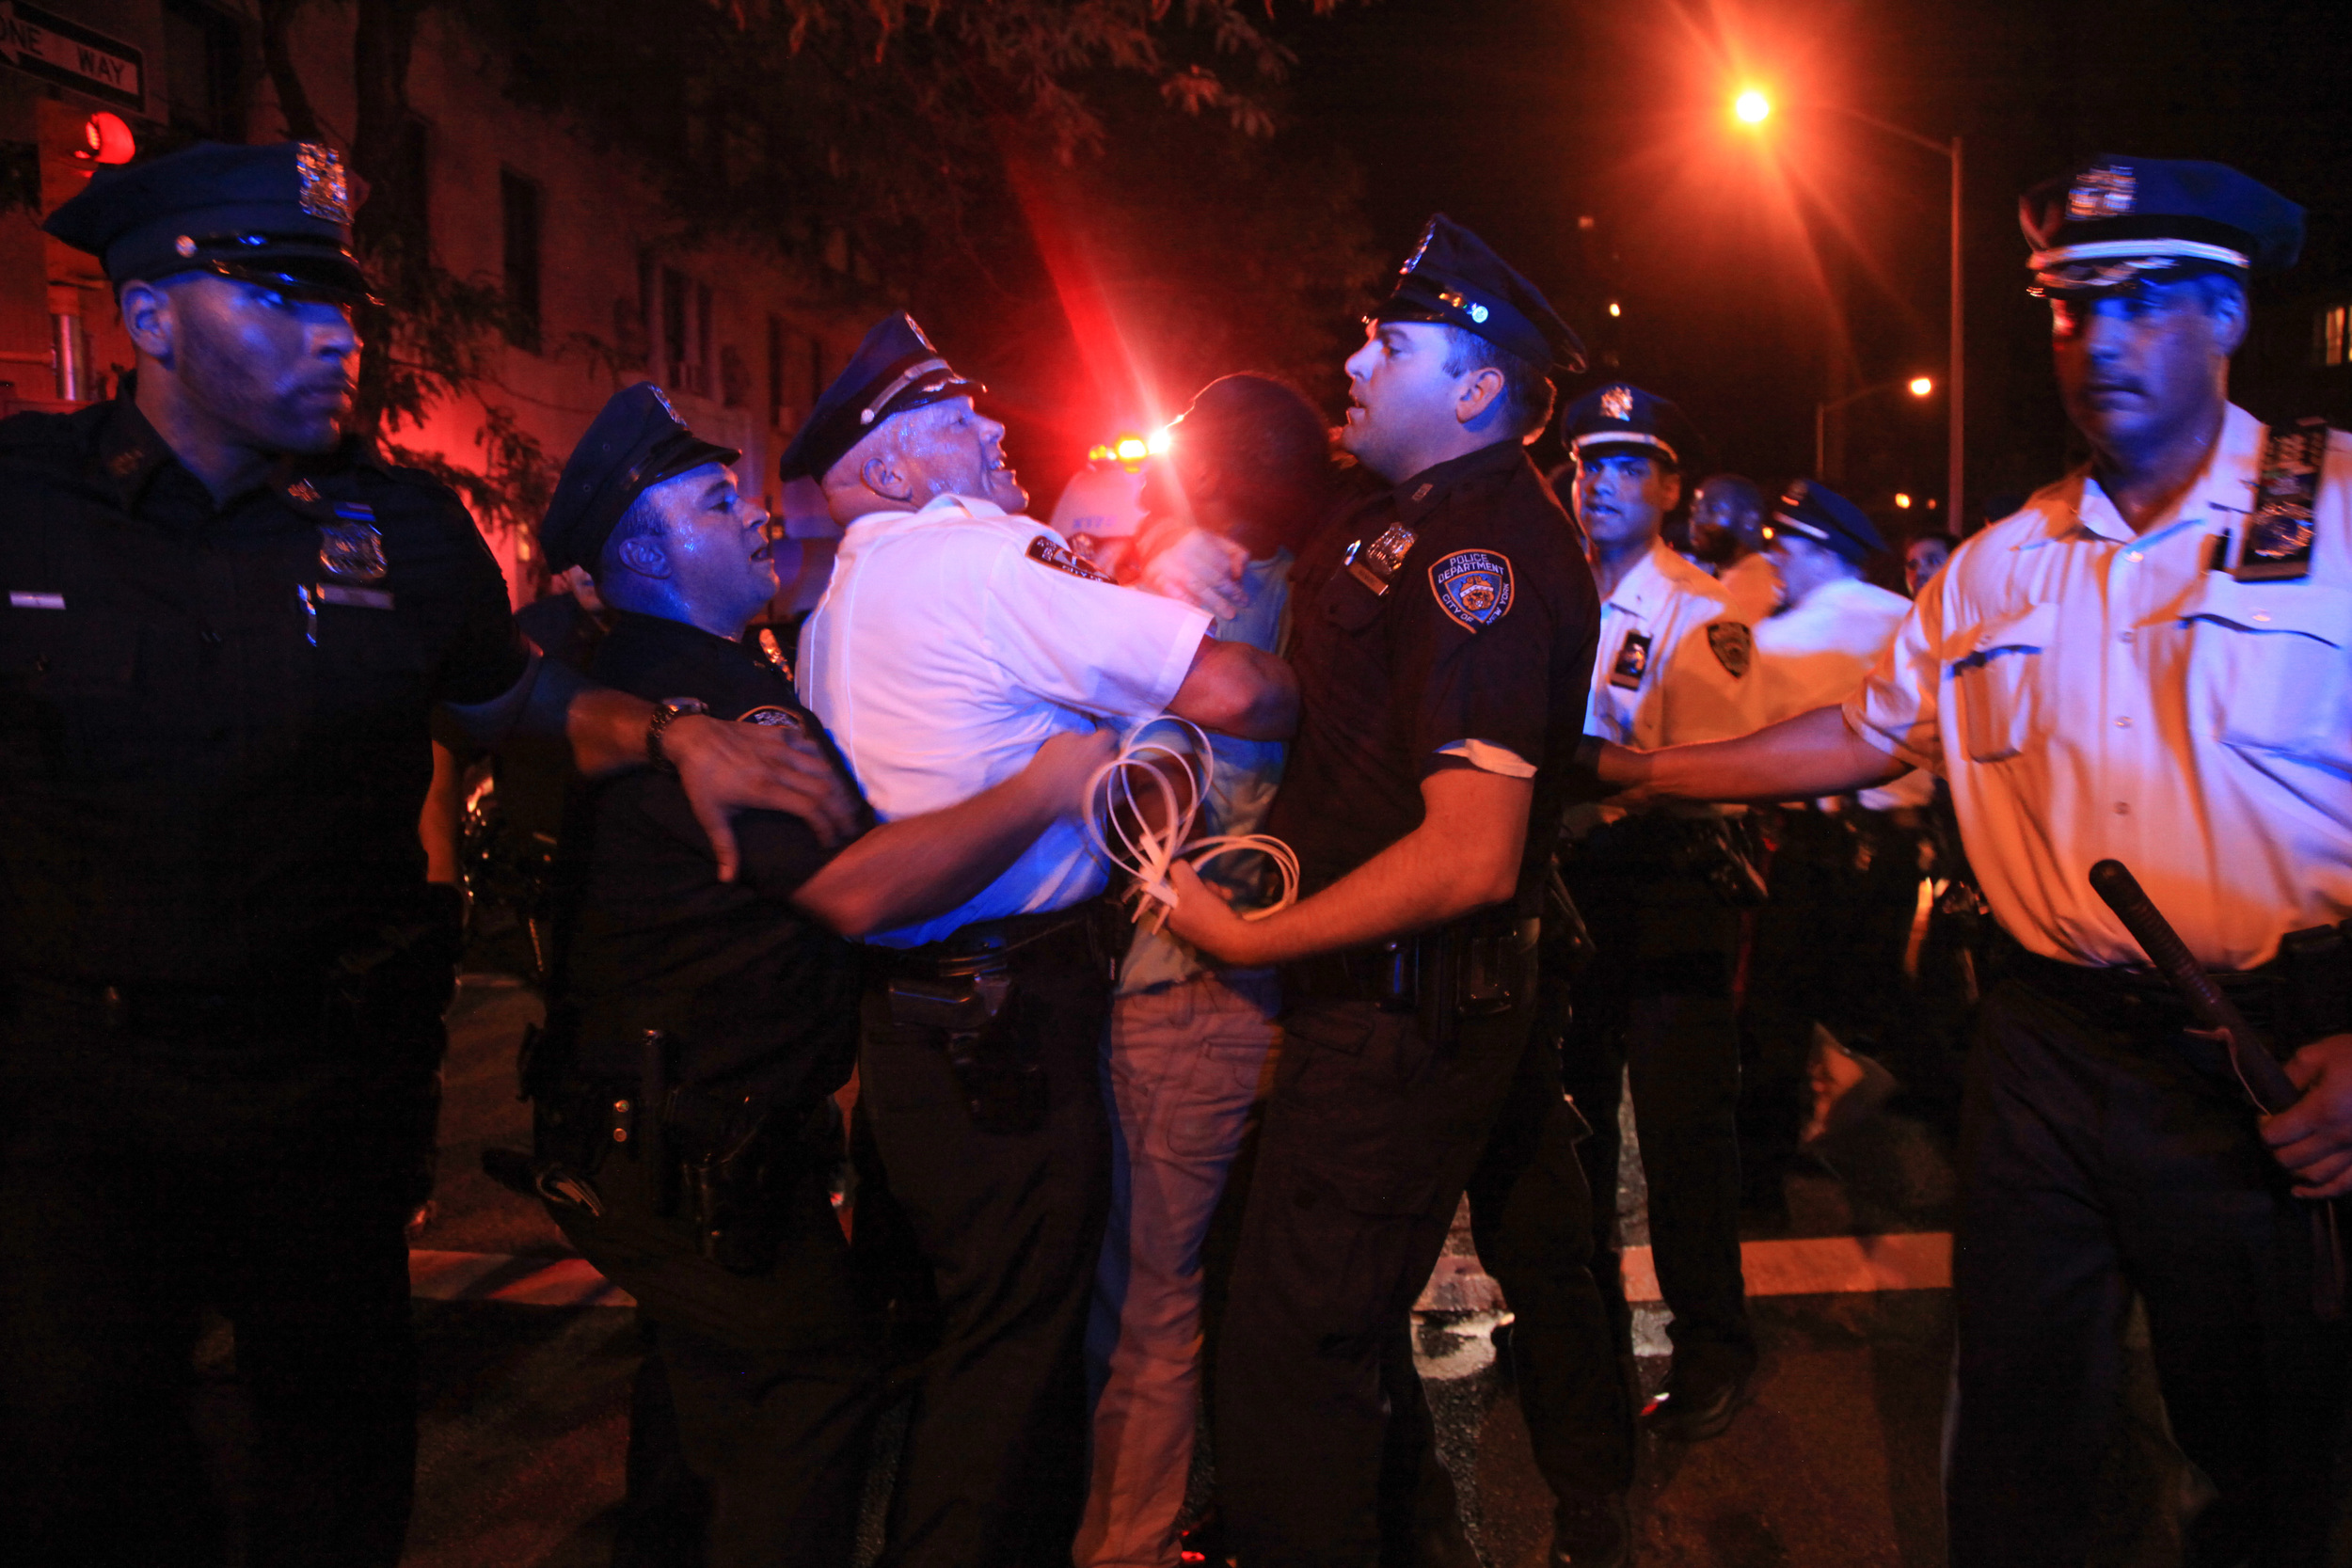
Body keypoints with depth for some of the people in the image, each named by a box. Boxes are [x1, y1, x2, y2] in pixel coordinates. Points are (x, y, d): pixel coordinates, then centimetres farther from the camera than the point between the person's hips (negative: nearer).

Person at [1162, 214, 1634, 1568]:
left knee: (1297, 1343, -4)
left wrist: (1249, 938, -19)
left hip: (1406, 1014, -10)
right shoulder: (1399, 514, 10)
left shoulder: (1485, 554, -21)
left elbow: (1468, 858, -27)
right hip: (1474, 997, 10)